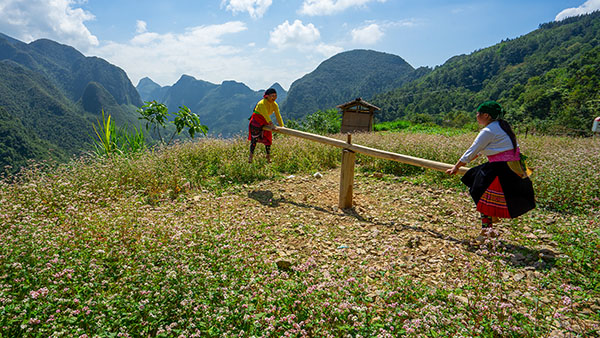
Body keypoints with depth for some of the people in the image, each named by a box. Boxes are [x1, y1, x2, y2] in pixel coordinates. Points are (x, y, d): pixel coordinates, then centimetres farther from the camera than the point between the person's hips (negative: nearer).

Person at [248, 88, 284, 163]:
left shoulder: (275, 105, -6)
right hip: (256, 122, -6)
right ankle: (251, 157, 5)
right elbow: (265, 115, -39)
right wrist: (271, 124, -51)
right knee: (254, 139, -6)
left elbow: (278, 115, -13)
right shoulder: (262, 103, -26)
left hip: (265, 122, 6)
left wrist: (282, 126, -25)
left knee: (267, 139, 6)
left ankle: (268, 158, 16)